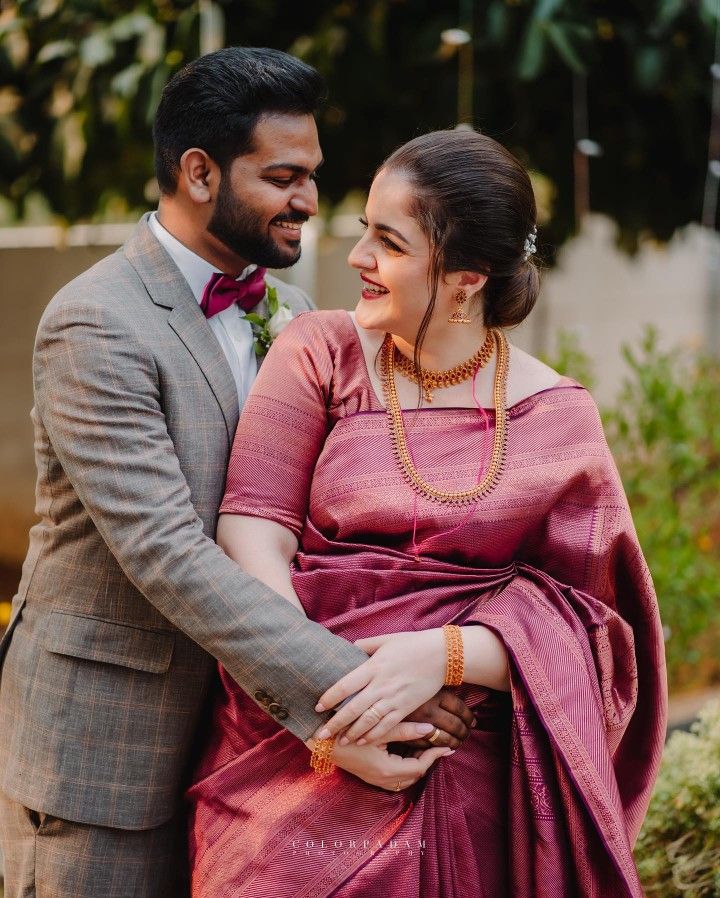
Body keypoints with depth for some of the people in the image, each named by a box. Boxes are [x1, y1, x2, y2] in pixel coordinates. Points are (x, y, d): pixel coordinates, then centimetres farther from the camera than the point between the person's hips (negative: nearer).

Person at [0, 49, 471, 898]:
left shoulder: (286, 312, 8)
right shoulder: (96, 326, -17)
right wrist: (349, 682, -30)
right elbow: (166, 556, -25)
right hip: (99, 740, -7)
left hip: (233, 722, 7)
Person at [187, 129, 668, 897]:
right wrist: (322, 706, -20)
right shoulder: (322, 352, 0)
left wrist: (442, 655, -21)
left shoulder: (555, 416, -1)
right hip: (290, 742, 1)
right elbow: (251, 532, -8)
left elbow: (573, 610, -3)